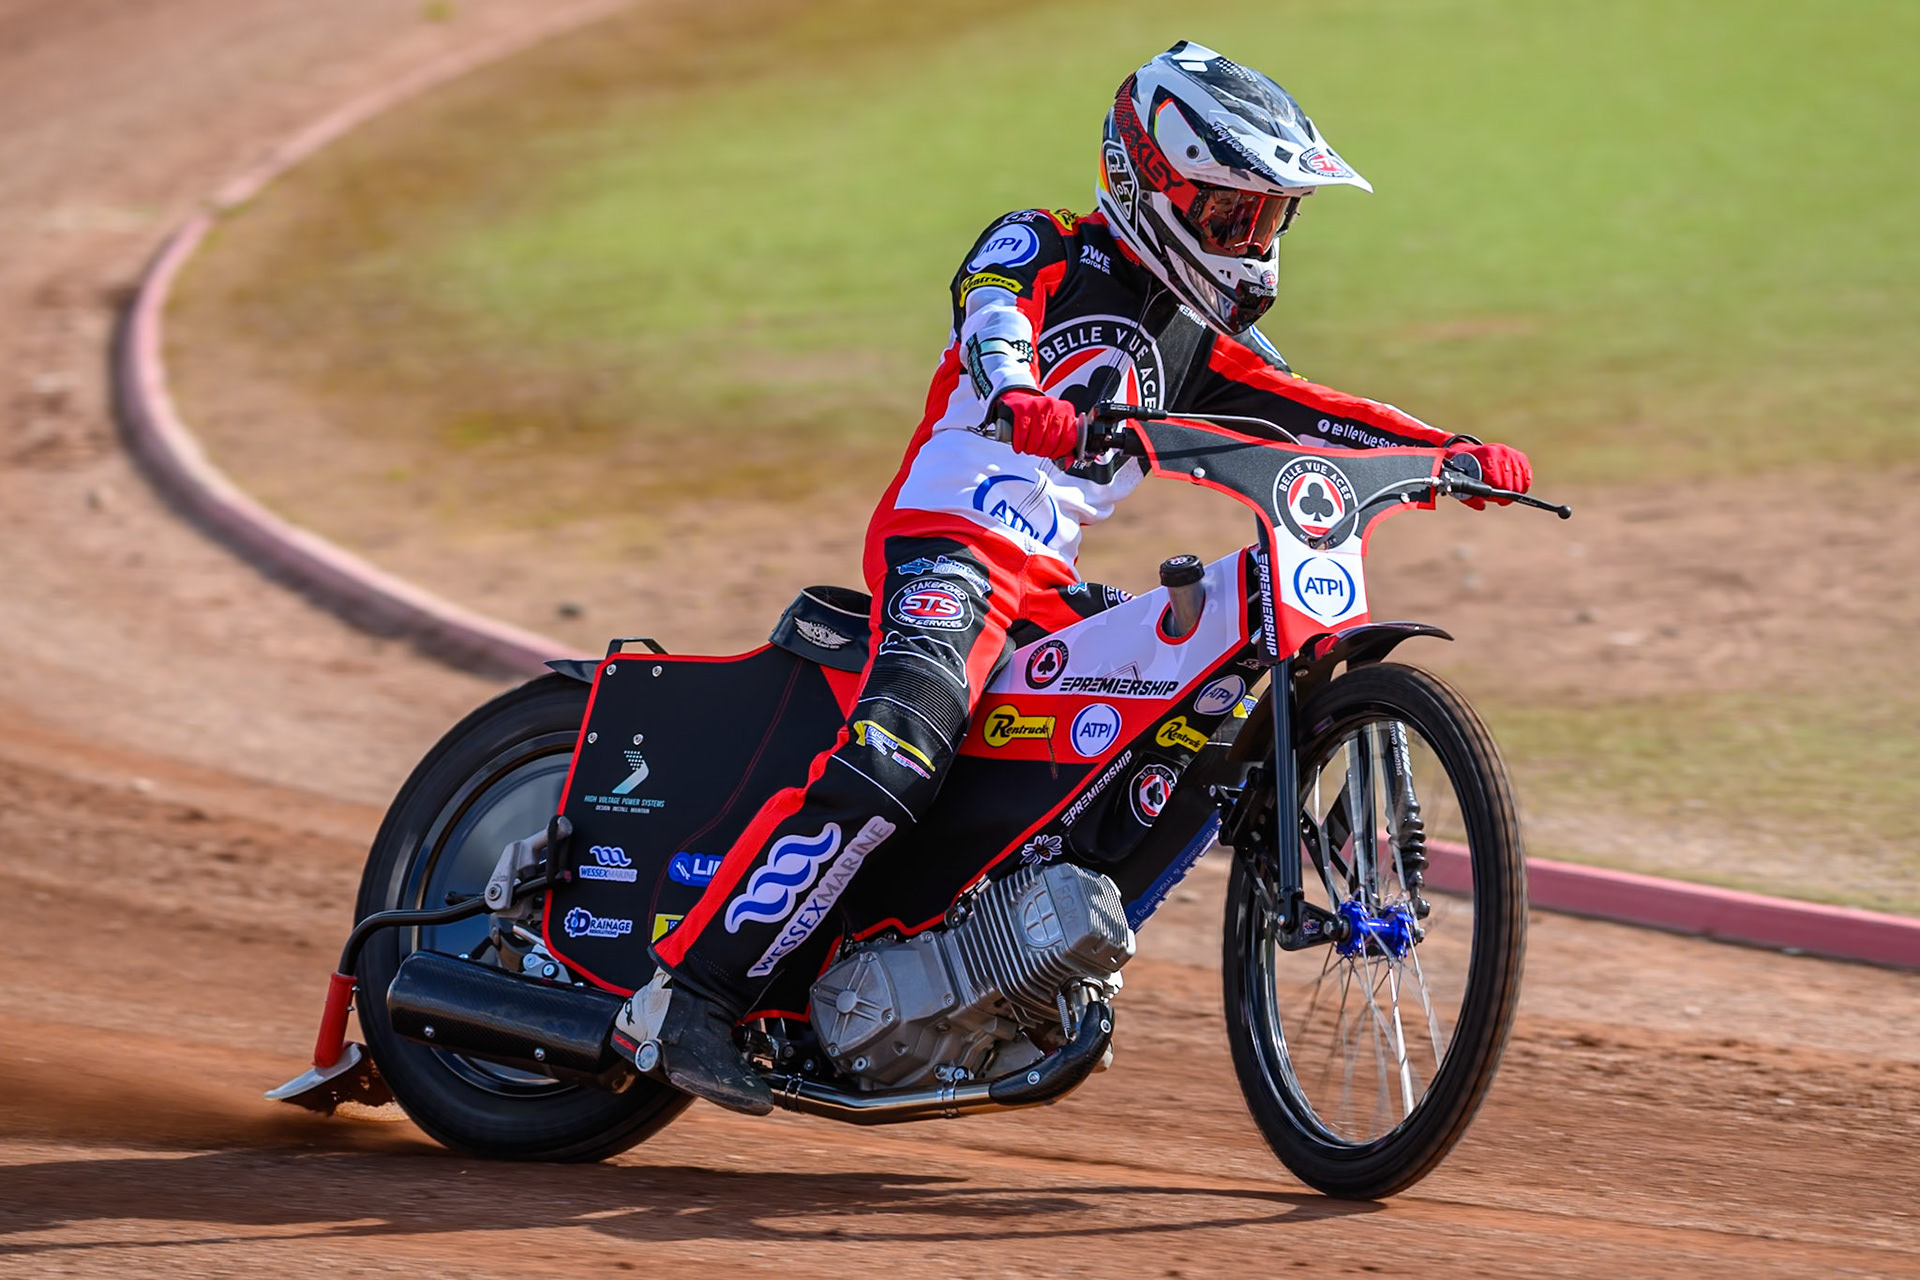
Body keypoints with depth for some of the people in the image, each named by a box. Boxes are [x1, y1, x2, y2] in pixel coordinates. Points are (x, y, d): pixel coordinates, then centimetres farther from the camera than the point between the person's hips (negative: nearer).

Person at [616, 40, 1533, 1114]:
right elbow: (991, 322, -20)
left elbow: (1308, 412, 13)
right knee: (896, 757, -29)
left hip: (1049, 583, 8)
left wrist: (1448, 452, -3)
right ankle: (688, 997, -28)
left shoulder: (1199, 346, 21)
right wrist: (1019, 400, -43)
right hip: (948, 544, -8)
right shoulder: (1039, 250, 0)